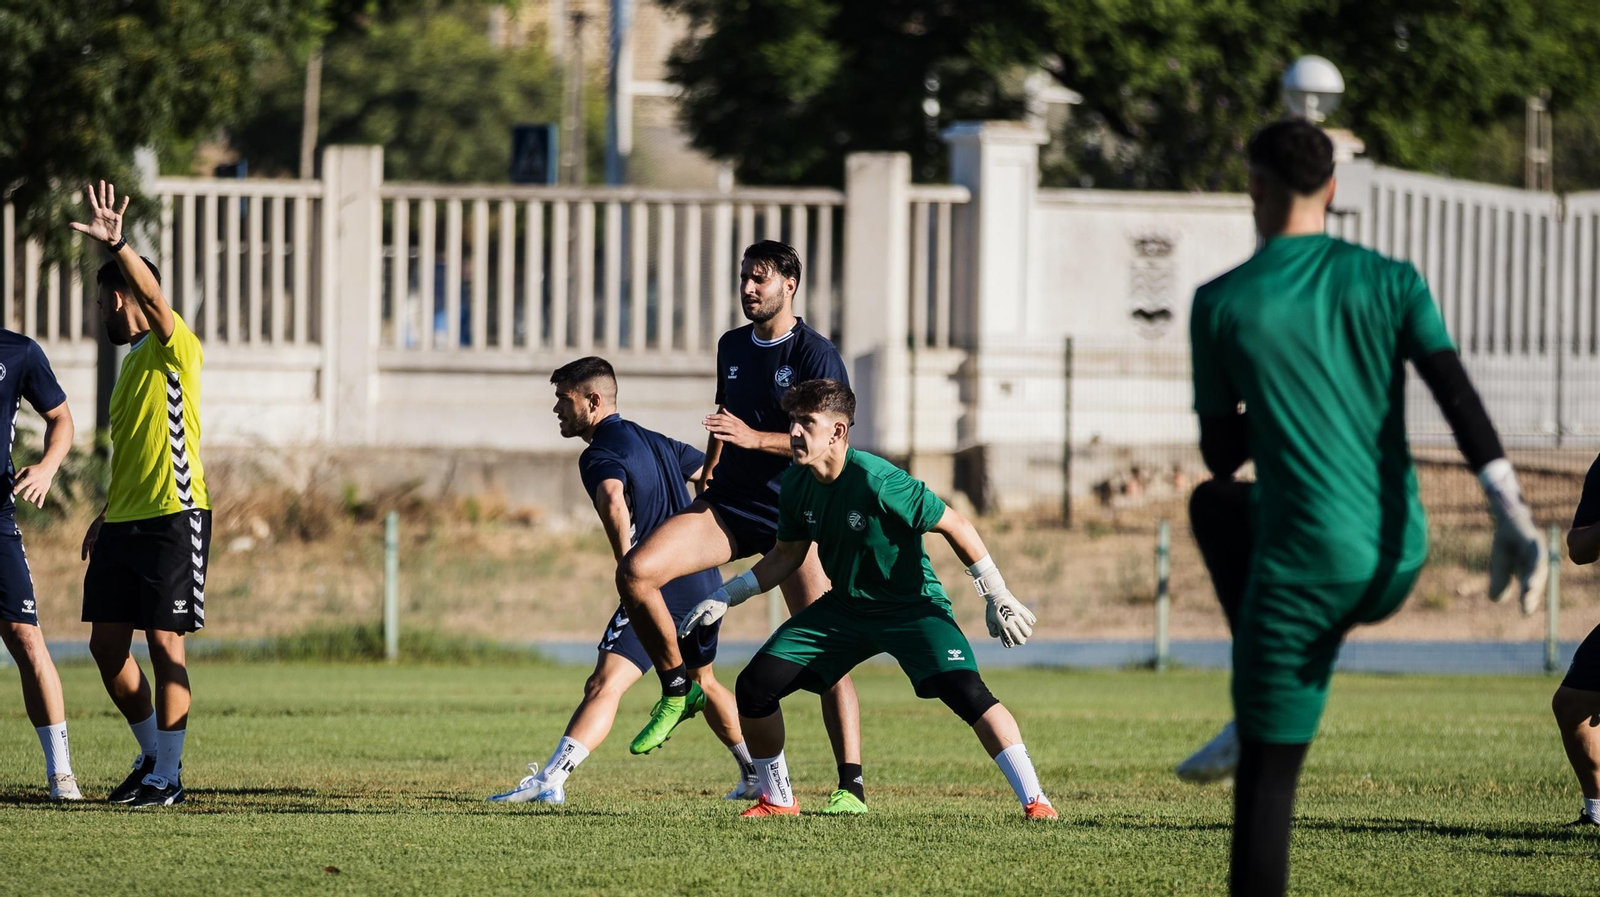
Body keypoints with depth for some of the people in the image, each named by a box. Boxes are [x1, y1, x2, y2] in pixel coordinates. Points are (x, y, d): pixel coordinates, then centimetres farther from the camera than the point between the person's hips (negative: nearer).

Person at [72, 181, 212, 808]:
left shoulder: (174, 350, -6)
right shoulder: (132, 362, 20)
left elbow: (154, 295, -27)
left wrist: (117, 244, -40)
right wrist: (106, 516, 20)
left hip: (173, 519, -9)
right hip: (123, 522, 9)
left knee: (164, 644, -6)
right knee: (107, 645, 7)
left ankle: (168, 776, -1)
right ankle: (152, 755, 22)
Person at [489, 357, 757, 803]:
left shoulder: (599, 455, -10)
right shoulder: (653, 440, 17)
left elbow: (614, 501, -33)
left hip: (662, 588, -9)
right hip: (704, 580, 9)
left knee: (604, 684, -19)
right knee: (702, 682, 30)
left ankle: (550, 780, -33)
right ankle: (758, 775, 39)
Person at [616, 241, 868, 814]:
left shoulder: (815, 354, -8)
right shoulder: (731, 347, 13)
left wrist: (755, 438, -25)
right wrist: (707, 476, 28)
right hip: (728, 504, 5)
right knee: (635, 571, -18)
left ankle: (851, 784, -9)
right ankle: (676, 690, 1)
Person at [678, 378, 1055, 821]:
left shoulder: (877, 482, -27)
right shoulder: (797, 485, -7)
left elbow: (955, 525, -19)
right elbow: (786, 556, 10)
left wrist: (998, 597, -17)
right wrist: (723, 598, 4)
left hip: (912, 606, -6)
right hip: (844, 608, 6)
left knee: (964, 690, -29)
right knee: (754, 687, -4)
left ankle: (1034, 800, -23)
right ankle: (777, 799, 16)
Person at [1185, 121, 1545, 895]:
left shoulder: (1220, 305, -3)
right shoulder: (1390, 282, 3)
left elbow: (1220, 454, 4)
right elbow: (1457, 396, -10)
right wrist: (1511, 514, -17)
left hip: (1307, 568, -5)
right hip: (1397, 565, 5)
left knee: (1267, 772, 2)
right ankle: (1258, 709, 28)